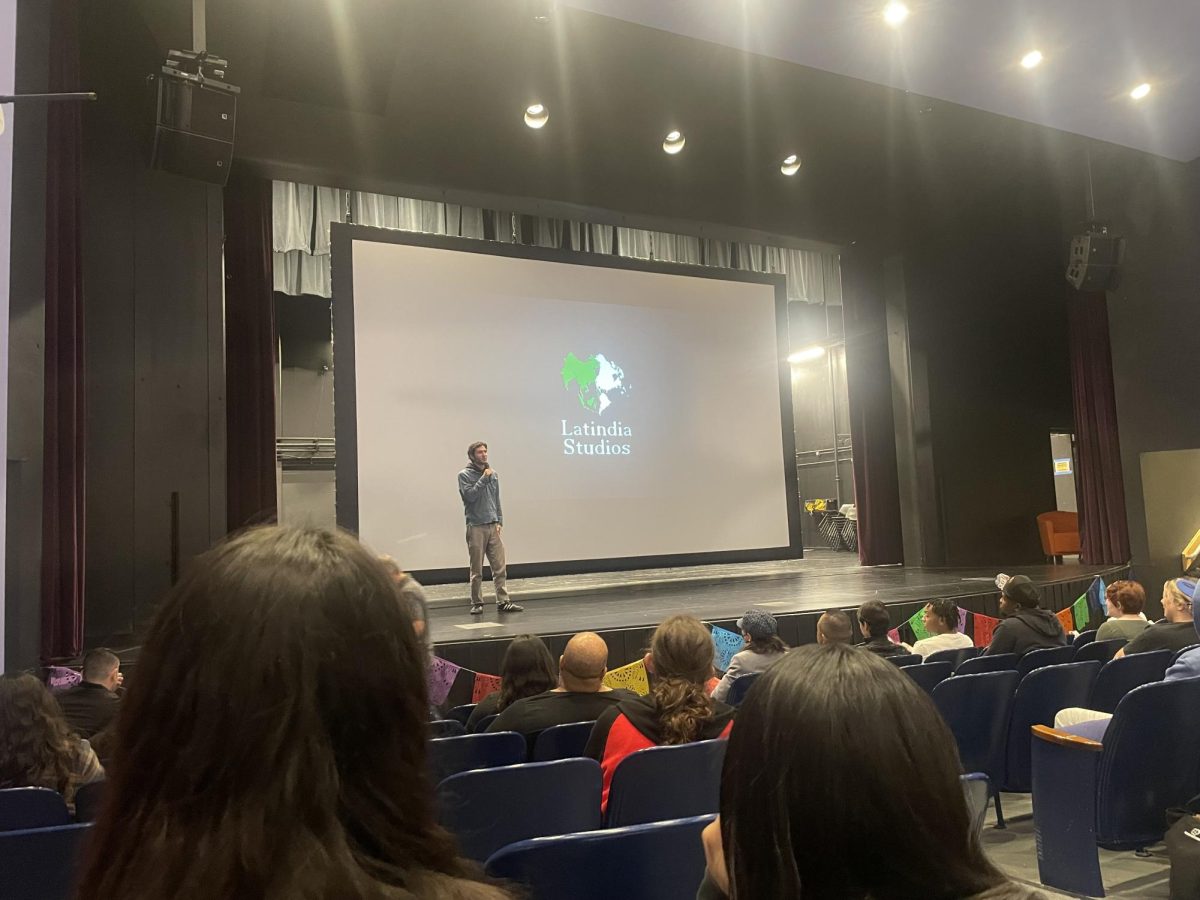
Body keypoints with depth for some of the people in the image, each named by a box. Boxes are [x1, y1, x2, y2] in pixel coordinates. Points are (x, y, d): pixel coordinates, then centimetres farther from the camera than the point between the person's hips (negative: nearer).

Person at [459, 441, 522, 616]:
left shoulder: (493, 474, 13)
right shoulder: (464, 475, -1)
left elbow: (496, 500, 15)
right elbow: (469, 495, -15)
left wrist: (499, 521, 6)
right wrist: (483, 478, -13)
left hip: (493, 526, 4)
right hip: (476, 527, -4)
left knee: (500, 567, 0)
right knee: (477, 570, 1)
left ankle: (503, 601, 3)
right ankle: (477, 603, 10)